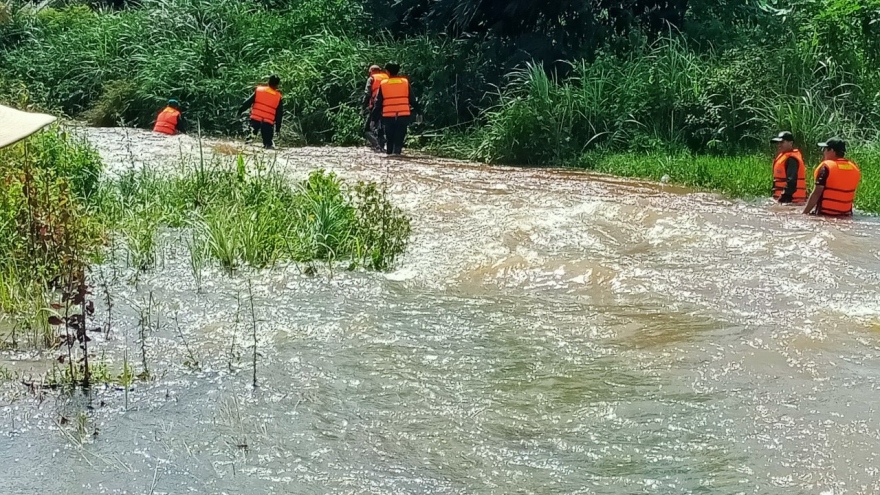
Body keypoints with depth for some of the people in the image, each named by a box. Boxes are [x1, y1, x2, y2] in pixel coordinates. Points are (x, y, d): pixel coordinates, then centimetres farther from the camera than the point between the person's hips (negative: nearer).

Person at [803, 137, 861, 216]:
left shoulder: (826, 167, -12)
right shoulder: (855, 168, 8)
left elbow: (816, 194, -14)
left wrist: (804, 213, -9)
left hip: (826, 214, -7)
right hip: (845, 214, 7)